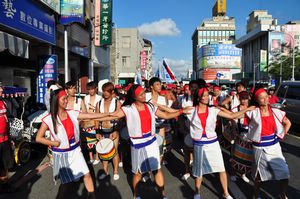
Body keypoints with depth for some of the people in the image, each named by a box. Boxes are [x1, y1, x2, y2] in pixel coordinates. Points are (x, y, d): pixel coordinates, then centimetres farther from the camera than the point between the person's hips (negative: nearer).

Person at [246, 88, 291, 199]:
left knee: (285, 173, 4)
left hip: (274, 146, 3)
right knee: (259, 174, 10)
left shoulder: (276, 112, -2)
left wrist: (281, 135, 6)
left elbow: (288, 123, 13)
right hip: (260, 148, -3)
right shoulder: (253, 112, -12)